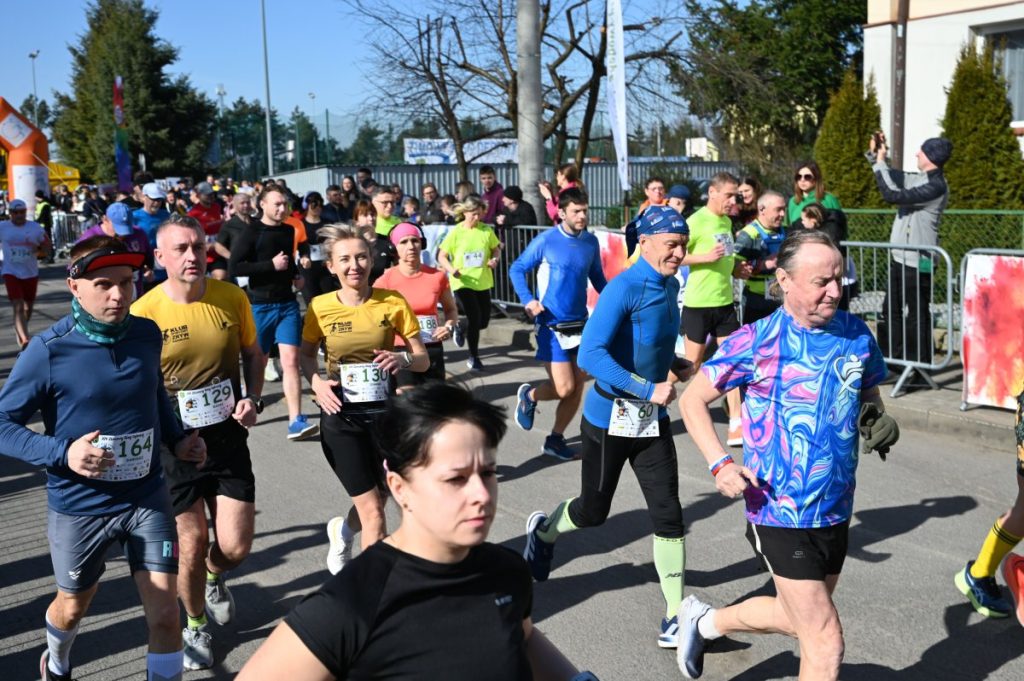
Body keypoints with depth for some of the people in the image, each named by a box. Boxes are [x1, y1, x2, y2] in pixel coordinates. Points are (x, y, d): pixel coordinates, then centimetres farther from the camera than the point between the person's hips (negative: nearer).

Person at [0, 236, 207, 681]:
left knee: (164, 614, -3)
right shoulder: (49, 351, -19)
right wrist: (63, 453, -27)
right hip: (78, 507, -2)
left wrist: (176, 439, 0)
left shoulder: (147, 335, -6)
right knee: (73, 606, 22)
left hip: (147, 497, 2)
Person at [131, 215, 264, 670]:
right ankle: (196, 625, 35)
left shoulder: (232, 298, -6)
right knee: (191, 546, 6)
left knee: (235, 547, 2)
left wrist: (253, 398, -4)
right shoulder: (144, 313, -15)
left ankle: (214, 578, 41)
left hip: (228, 436, 2)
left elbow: (252, 354, 11)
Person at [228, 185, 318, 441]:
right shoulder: (251, 233, -8)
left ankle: (295, 421, -13)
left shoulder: (289, 231, 9)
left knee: (290, 359, -9)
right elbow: (234, 267, -17)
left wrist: (295, 275, 8)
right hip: (260, 305, -3)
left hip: (287, 303, 3)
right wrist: (271, 265, -19)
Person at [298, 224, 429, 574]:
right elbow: (306, 355, 8)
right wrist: (317, 382, -12)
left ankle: (343, 531, 51)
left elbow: (423, 359, -2)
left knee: (373, 500, 17)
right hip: (341, 417, -2)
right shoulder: (321, 307, -7)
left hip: (385, 413, 2)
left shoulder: (392, 302, -7)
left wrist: (403, 358, -24)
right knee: (373, 511, -2)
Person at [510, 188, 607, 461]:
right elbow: (517, 269, -2)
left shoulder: (591, 241, 2)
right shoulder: (546, 240, -10)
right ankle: (529, 396, 23)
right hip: (552, 325, -5)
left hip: (580, 323, 5)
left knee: (577, 388, 6)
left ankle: (555, 439, 23)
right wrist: (528, 301, -17)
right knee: (564, 388, -9)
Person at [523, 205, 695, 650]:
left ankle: (675, 617, 8)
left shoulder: (670, 286, 3)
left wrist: (675, 368, 4)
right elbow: (590, 354, -31)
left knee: (668, 514, -1)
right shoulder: (623, 289, -22)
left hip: (653, 421, 6)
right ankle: (544, 531, 46)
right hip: (610, 418, -6)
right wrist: (649, 390, -33)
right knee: (593, 512, 12)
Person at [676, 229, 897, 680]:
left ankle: (704, 621, 48)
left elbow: (868, 394, 17)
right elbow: (692, 400, -4)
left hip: (836, 511, 6)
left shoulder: (856, 334, -1)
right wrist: (720, 464, -17)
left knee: (798, 618, 24)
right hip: (780, 513, -6)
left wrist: (877, 420, -7)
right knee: (825, 642, -3)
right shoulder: (756, 342, -14)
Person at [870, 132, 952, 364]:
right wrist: (876, 153, 11)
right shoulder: (918, 179, 10)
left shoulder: (936, 187, -17)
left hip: (917, 262, -9)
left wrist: (880, 162, -14)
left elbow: (893, 195, -24)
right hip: (900, 258, 9)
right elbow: (892, 178, 27)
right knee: (891, 311, 15)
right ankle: (891, 360, 25)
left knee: (917, 315, -2)